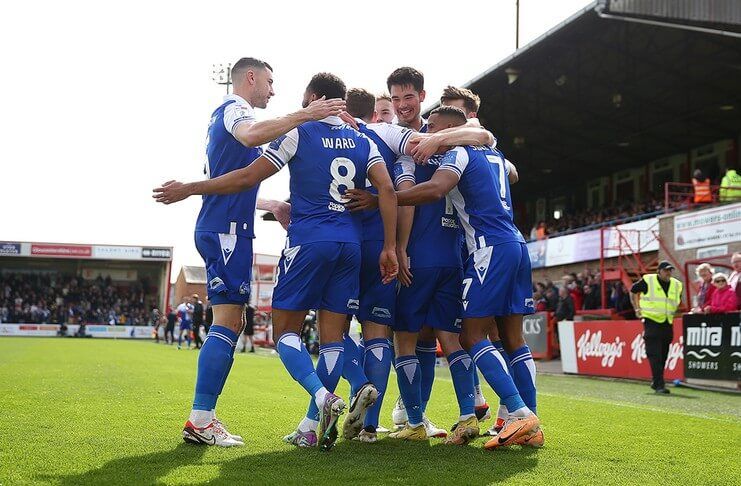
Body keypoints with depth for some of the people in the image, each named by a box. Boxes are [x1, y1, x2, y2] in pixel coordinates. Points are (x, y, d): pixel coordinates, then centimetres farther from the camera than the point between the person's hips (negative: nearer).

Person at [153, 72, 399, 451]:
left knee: (286, 330, 4)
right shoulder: (363, 142, 13)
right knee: (332, 336, 6)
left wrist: (188, 189, 7)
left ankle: (323, 396, -19)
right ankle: (314, 425, 5)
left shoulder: (299, 133, 0)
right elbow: (387, 189, 1)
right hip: (350, 245, 5)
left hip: (309, 240, -4)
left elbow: (247, 177, -1)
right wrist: (389, 247, 3)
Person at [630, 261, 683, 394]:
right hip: (652, 322, -5)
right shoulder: (648, 281, -5)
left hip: (668, 324, 5)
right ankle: (659, 385, -13)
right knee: (655, 355, -11)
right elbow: (633, 291, 9)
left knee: (663, 356, 10)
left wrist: (672, 311, 17)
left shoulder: (676, 285, 8)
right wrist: (637, 309, 6)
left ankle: (656, 382, 24)